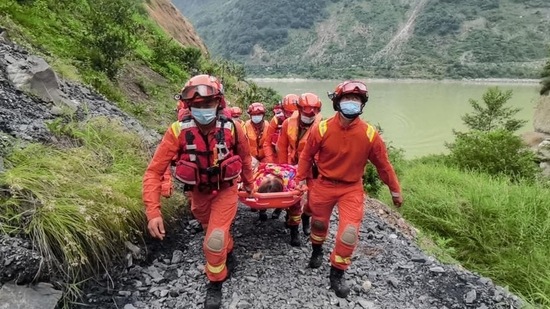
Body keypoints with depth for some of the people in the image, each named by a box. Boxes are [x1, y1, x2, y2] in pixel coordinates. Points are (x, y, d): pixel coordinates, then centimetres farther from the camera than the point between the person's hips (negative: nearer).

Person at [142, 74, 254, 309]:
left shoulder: (232, 129, -24)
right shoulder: (178, 131, -27)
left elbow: (245, 157, -2)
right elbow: (154, 171, -26)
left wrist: (248, 183, 13)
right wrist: (153, 211, -35)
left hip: (225, 191, -2)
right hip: (199, 193, 2)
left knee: (213, 242, -12)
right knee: (217, 232, 24)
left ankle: (215, 284, 17)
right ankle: (228, 256, 58)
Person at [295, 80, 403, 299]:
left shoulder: (369, 134, -14)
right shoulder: (322, 129, -16)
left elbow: (382, 164, -1)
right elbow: (307, 156, -1)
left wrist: (394, 189, 6)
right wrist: (300, 179, 3)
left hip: (352, 188, 0)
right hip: (324, 185, 1)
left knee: (349, 232, -8)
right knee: (319, 222, 20)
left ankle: (337, 274, 15)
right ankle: (317, 251, 53)